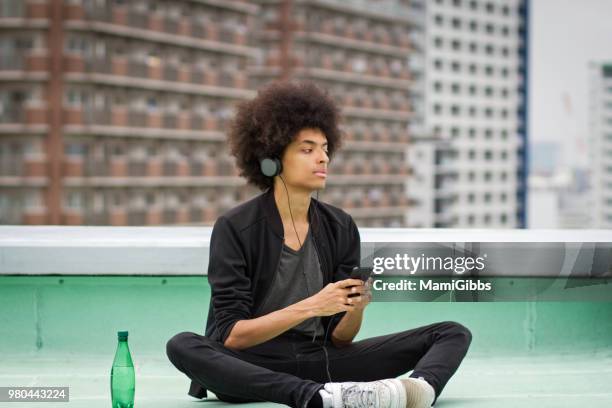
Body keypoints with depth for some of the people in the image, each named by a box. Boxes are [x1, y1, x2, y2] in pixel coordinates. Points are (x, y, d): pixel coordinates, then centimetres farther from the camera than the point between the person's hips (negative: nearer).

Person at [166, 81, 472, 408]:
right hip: (251, 369, -4)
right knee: (182, 346, -37)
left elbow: (339, 338, 5)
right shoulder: (234, 229, -7)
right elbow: (231, 336, -13)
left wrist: (357, 306, -18)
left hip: (319, 360, 4)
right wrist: (310, 307, -23)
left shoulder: (341, 228, 5)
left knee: (453, 333, -7)